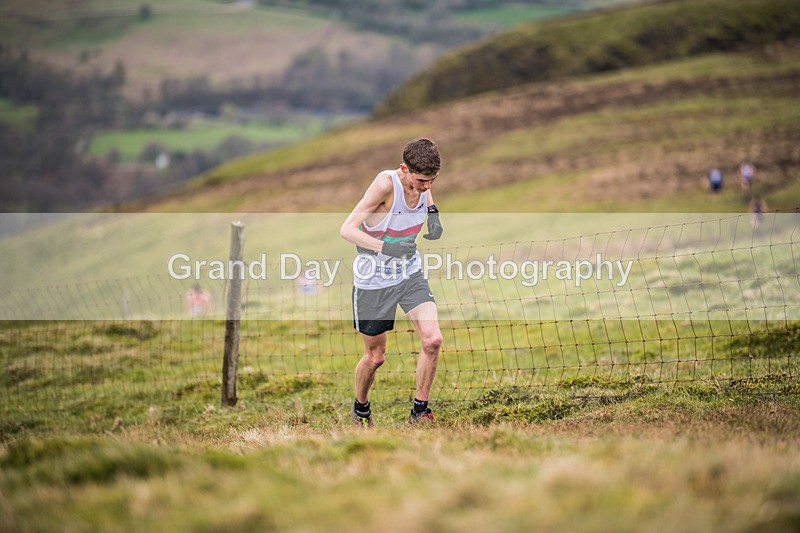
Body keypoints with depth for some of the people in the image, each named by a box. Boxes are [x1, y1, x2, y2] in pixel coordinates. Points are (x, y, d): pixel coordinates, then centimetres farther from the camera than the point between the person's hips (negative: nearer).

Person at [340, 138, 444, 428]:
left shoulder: (421, 178, -9)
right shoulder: (386, 183, -27)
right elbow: (347, 229, -29)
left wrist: (432, 214, -1)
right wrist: (385, 247, -43)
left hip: (410, 272, 5)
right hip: (374, 279, -5)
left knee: (432, 340, -14)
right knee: (375, 356, 9)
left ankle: (419, 411, 0)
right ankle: (360, 409, 37)